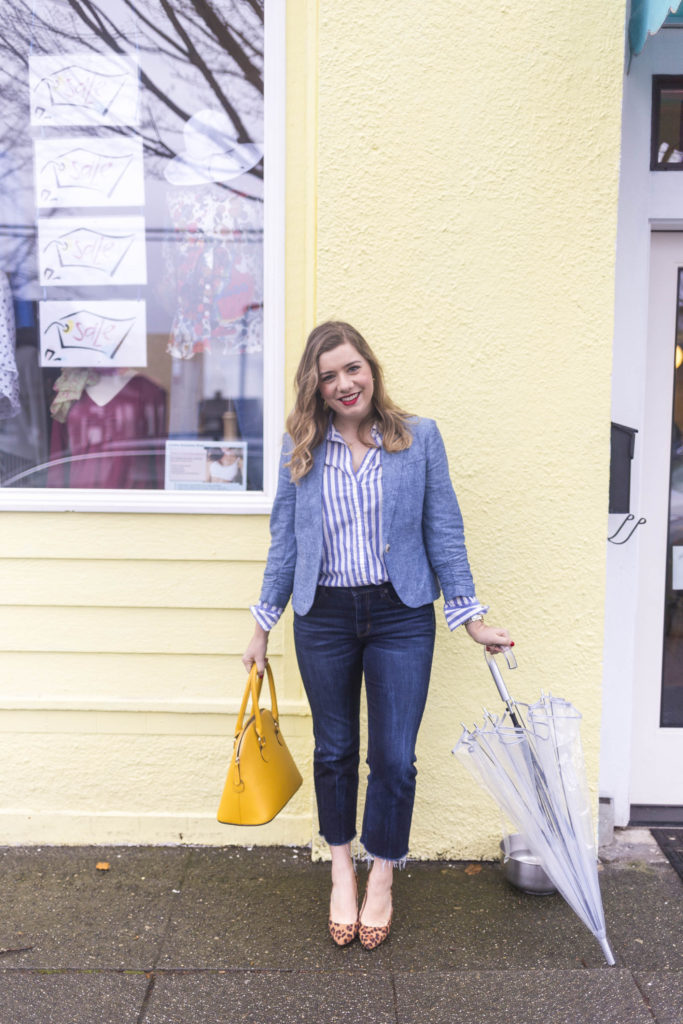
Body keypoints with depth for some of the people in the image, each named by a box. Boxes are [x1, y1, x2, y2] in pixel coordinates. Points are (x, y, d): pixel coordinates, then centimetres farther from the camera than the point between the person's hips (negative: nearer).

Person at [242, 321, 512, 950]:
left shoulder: (420, 438, -1)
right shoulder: (301, 449, 2)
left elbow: (444, 532, 2)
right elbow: (284, 540, 7)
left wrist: (472, 619, 1)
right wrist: (263, 627, 9)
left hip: (401, 615, -1)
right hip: (323, 617, 2)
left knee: (395, 757, 4)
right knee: (335, 750, 15)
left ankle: (381, 880, 28)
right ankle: (342, 872, 37)